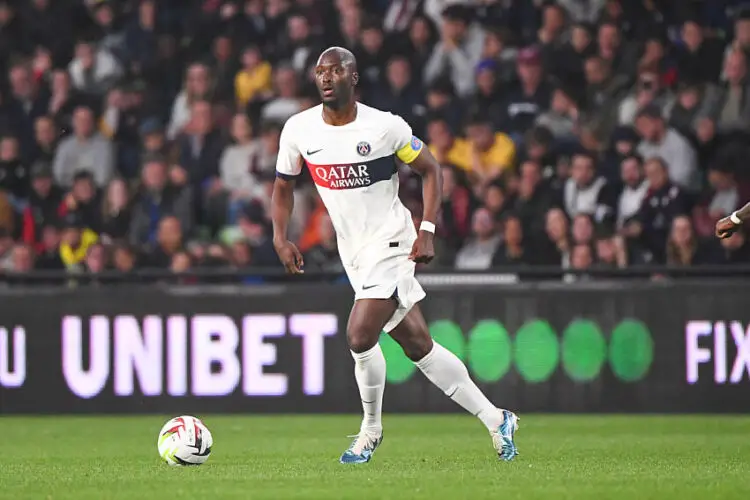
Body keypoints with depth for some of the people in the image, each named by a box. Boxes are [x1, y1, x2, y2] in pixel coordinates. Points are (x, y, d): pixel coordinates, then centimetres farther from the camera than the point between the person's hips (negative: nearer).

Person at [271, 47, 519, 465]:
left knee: (360, 336, -19)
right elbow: (284, 187, 13)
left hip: (390, 242, -5)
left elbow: (430, 170, -1)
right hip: (353, 250, 5)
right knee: (417, 345, 8)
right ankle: (495, 419, 18)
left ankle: (371, 429, 4)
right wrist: (281, 238, -2)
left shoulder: (385, 126, -12)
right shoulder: (299, 130, -1)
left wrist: (427, 231, -10)